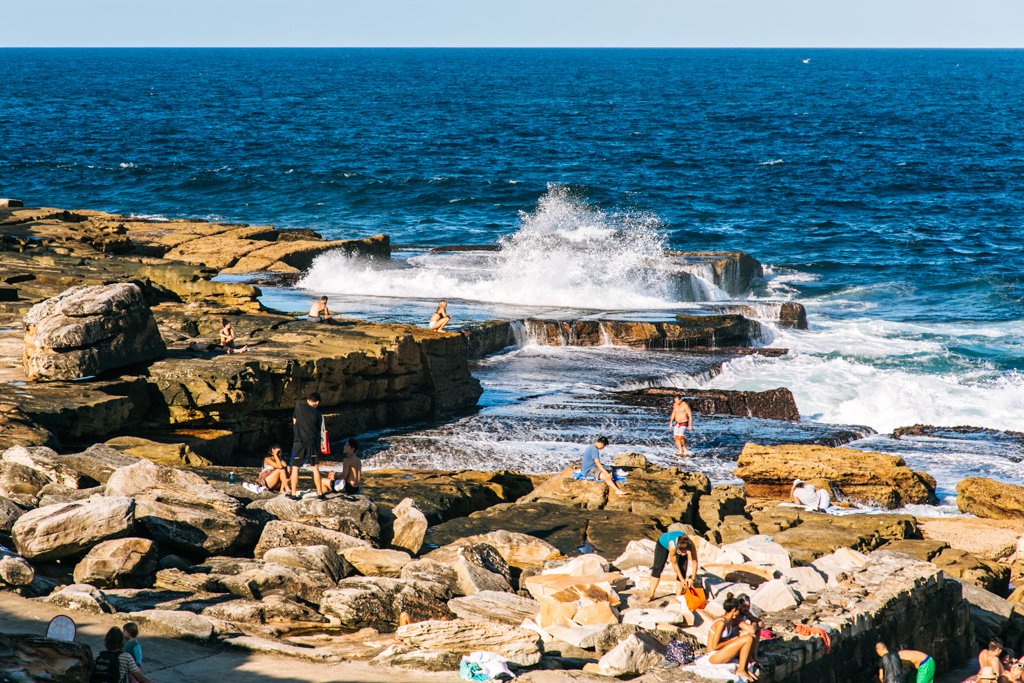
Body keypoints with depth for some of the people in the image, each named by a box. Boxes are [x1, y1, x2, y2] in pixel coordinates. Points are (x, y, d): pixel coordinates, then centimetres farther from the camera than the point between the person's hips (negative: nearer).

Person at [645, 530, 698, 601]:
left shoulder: (691, 545, -40)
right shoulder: (672, 545, -46)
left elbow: (694, 562, -31)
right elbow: (674, 564, -34)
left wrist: (692, 579, -36)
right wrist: (682, 580, -30)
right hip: (663, 543, -2)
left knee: (682, 569, -11)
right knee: (658, 568, -7)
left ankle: (678, 595, -6)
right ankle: (651, 594, -2)